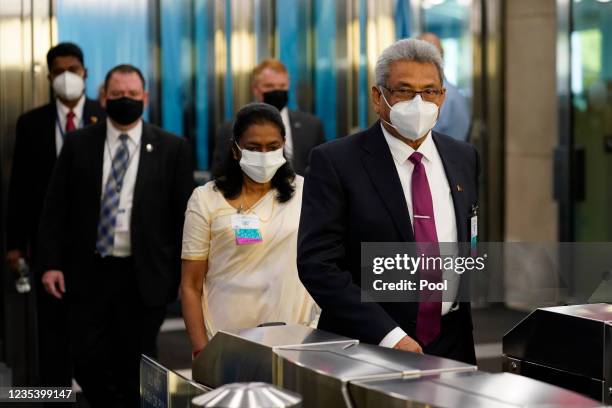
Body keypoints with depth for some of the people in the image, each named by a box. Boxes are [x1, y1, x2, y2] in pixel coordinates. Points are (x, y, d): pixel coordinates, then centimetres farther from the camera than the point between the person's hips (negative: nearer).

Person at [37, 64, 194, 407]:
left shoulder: (172, 148, 1)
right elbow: (56, 208, 6)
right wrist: (52, 263, -2)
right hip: (89, 273, 1)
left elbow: (185, 215, 1)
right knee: (88, 363, 1)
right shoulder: (78, 144, 5)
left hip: (144, 277, -1)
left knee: (135, 371, 6)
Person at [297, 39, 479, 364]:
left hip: (451, 347, 4)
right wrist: (389, 336, -21)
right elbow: (317, 263, -15)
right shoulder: (335, 162, -8)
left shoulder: (464, 158, 8)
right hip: (366, 349, -4)